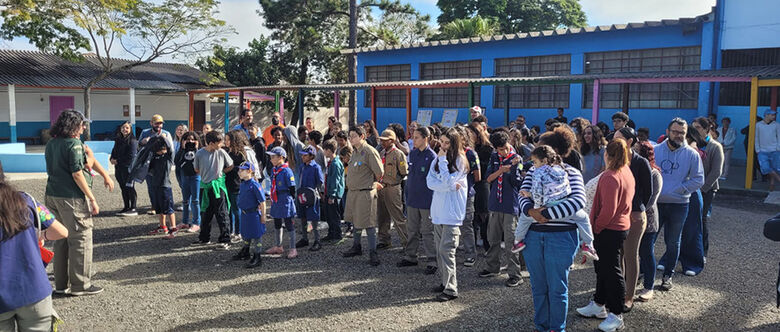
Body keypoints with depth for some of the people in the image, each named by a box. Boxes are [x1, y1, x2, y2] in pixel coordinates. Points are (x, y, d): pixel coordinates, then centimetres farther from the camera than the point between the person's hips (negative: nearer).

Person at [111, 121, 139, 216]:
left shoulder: (132, 141, -10)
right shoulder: (118, 140, 14)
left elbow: (131, 156, -15)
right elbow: (114, 151, 19)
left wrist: (117, 161, -12)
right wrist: (112, 159, -2)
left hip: (128, 167, -8)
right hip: (119, 168, 8)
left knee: (129, 188, -5)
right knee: (123, 188, 12)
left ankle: (133, 209, 0)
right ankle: (126, 207, 20)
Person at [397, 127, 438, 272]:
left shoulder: (431, 156, -12)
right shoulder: (412, 153, 8)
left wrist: (433, 200, -12)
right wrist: (408, 194, 15)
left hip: (426, 200, -6)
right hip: (412, 199, 7)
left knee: (427, 232, 1)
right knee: (411, 230, 15)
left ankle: (432, 262, 9)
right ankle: (410, 257, 27)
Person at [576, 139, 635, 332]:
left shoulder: (610, 177, -22)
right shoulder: (627, 173, 8)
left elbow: (608, 209, -25)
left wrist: (596, 227, -11)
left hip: (609, 229, -10)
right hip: (622, 225, 10)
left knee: (611, 270, -1)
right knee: (602, 267, 20)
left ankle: (616, 316, 9)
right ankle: (598, 305, 33)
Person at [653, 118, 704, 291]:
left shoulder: (691, 154, -3)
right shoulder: (655, 150, 0)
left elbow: (698, 179, -2)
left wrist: (679, 190, -12)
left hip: (678, 205, 0)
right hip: (655, 203, 1)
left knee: (673, 243, 13)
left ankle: (668, 275, 26)